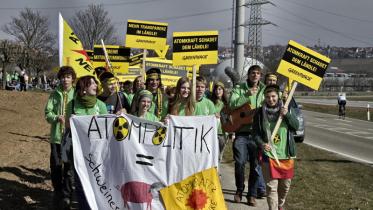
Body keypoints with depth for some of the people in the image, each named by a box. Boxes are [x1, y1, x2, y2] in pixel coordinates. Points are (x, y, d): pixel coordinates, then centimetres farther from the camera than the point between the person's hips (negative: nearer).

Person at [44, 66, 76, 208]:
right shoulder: (54, 94, 4)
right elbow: (48, 113, 1)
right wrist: (57, 117, -17)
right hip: (56, 135, 2)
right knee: (55, 165, 8)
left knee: (69, 165, 7)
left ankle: (66, 194, 22)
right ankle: (58, 191, 27)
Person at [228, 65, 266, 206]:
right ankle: (239, 190, 19)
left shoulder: (264, 91, 11)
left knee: (256, 165, 3)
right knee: (240, 162, -2)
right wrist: (247, 94, -22)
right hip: (242, 132, -2)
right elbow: (232, 104, -13)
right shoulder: (239, 89, 3)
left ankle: (252, 194, 15)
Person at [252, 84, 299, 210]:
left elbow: (296, 126, -4)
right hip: (268, 154, -3)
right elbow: (255, 132, -1)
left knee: (285, 184, 16)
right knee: (271, 186, -6)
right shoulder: (260, 112, 0)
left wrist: (287, 115, -20)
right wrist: (261, 144, -19)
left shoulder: (288, 109, 5)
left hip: (286, 154, 3)